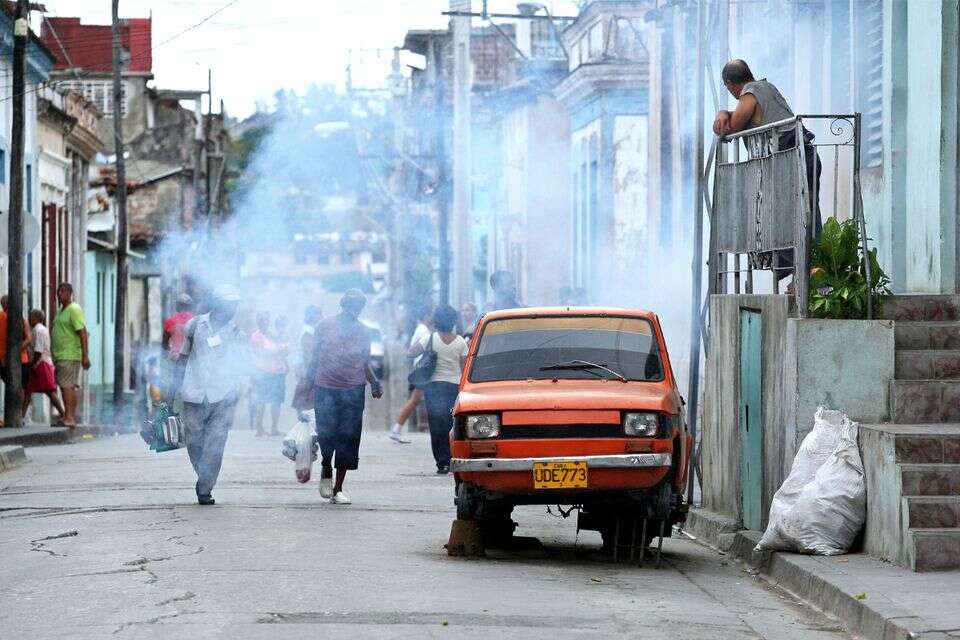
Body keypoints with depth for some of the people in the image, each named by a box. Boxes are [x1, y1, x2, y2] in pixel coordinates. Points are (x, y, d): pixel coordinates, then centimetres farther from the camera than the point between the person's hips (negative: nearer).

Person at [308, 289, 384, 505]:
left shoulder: (363, 331, 9)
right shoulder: (326, 325, 3)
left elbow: (365, 363, 15)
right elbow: (315, 357, 8)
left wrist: (374, 382, -2)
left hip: (353, 390, 2)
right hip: (326, 388, -2)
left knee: (348, 438, -1)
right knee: (326, 434, -10)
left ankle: (338, 489, 7)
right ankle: (326, 470, 22)